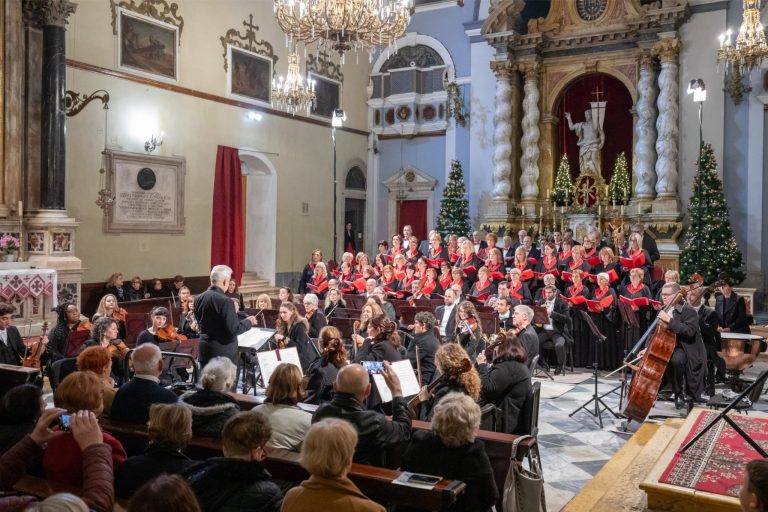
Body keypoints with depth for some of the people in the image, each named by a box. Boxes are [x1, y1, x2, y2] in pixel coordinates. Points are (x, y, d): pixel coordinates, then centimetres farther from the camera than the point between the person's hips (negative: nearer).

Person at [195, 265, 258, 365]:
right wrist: (248, 322, -4)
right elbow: (233, 330, -19)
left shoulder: (199, 298, 4)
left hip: (205, 350, 7)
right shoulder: (225, 301, -20)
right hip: (223, 353, -7)